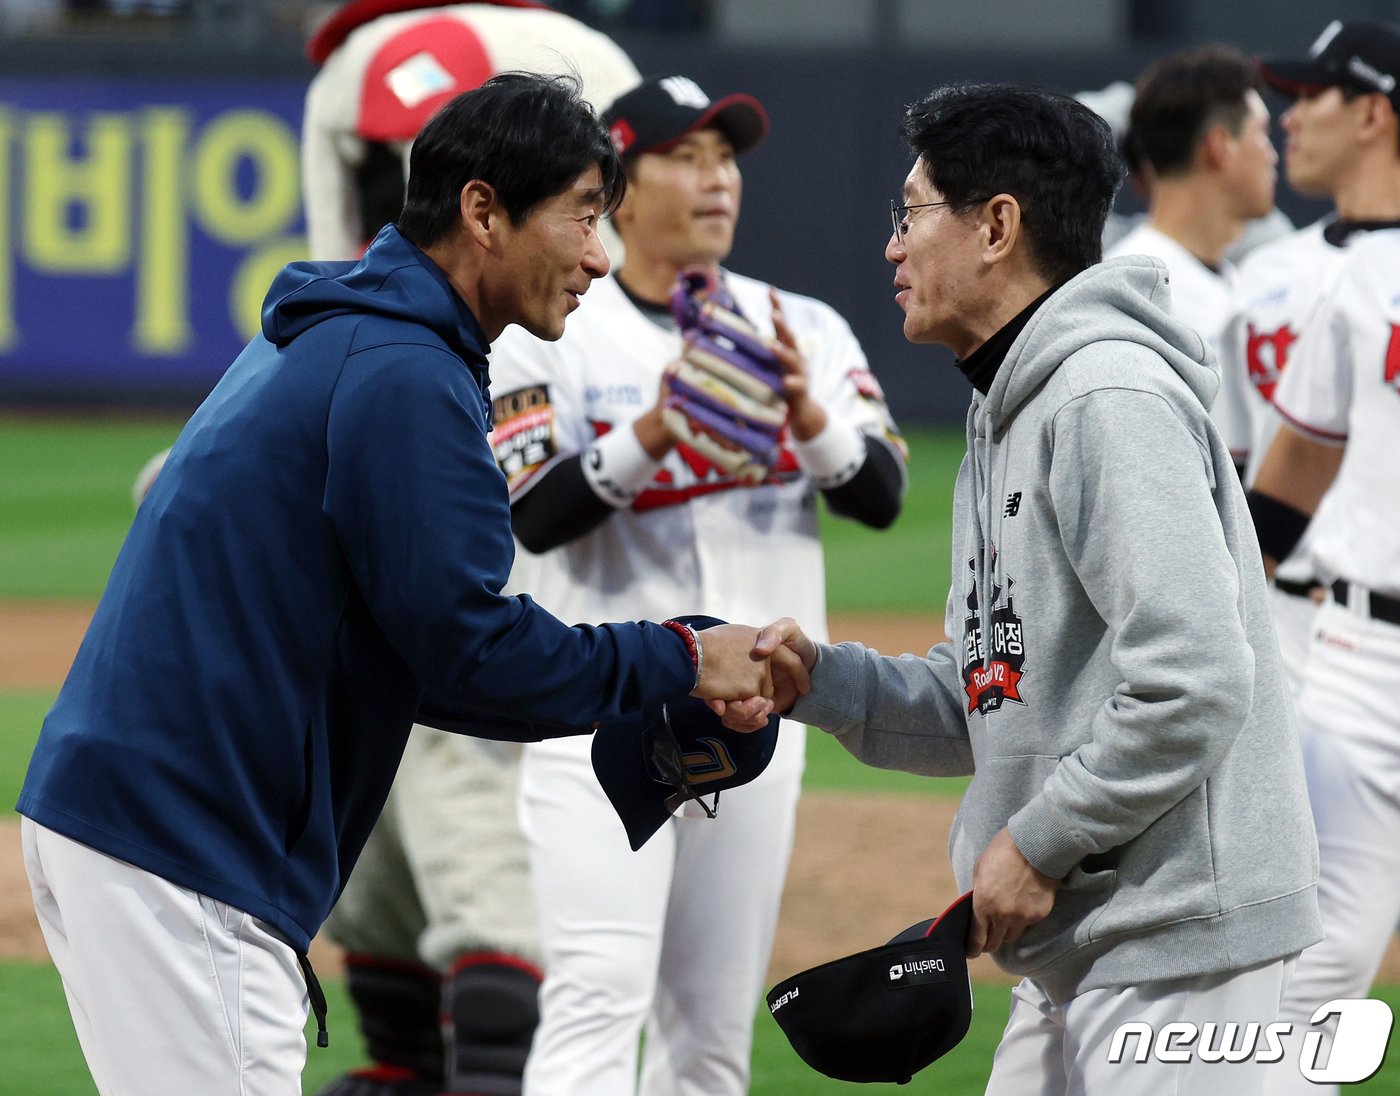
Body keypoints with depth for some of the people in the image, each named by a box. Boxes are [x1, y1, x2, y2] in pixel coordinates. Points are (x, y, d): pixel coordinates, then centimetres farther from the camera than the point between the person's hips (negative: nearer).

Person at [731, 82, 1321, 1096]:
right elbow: (982, 705, 20)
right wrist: (819, 679, 4)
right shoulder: (1004, 417, 19)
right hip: (1075, 944, 11)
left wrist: (1039, 842, -16)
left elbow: (1193, 685, -24)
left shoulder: (1110, 400, -15)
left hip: (1176, 931, -11)